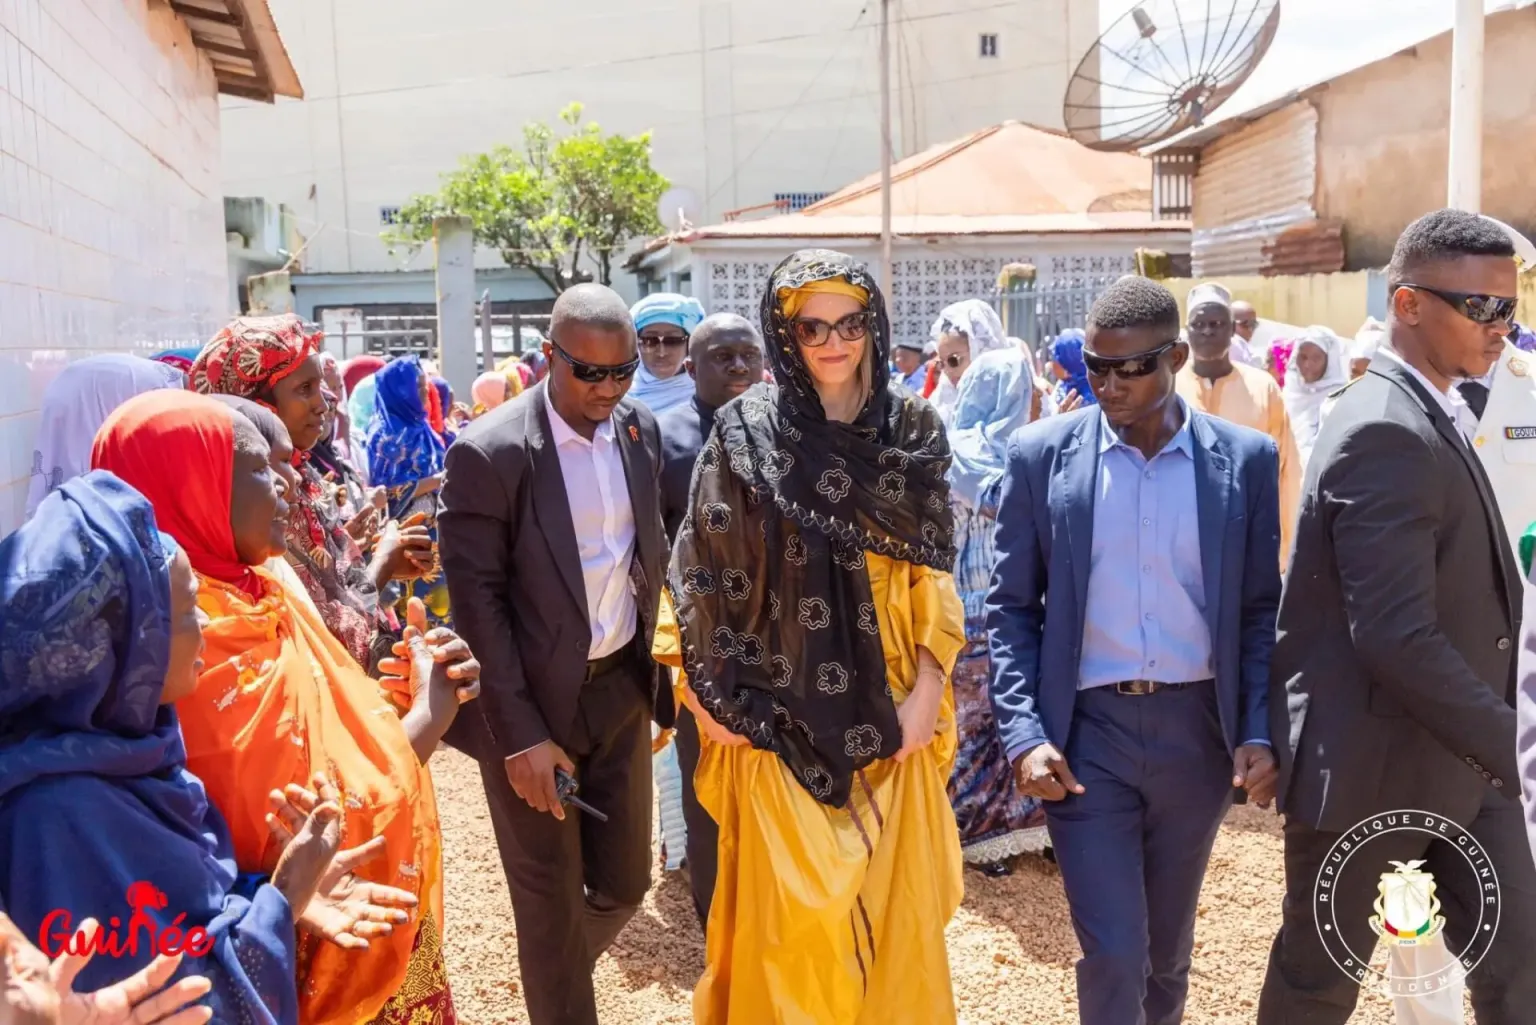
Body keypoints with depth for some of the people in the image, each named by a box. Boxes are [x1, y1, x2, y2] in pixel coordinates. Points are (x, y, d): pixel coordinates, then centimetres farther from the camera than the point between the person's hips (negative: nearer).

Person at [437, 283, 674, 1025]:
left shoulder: (641, 429, 1)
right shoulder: (488, 452, -17)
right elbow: (477, 601, -16)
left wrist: (661, 669, 8)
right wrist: (522, 735, -18)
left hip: (622, 688, 6)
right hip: (535, 701, -5)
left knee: (623, 882, 17)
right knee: (552, 903, 11)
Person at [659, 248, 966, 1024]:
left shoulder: (914, 429, 1)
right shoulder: (745, 432, -6)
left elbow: (934, 574, 3)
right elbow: (706, 574, -2)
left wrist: (928, 691, -3)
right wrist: (709, 697, -4)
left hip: (889, 707, 3)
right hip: (783, 712, -2)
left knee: (894, 899, 13)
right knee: (794, 908, 5)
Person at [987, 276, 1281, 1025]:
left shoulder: (1245, 460, -1)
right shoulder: (1042, 455, -4)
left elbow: (1262, 610, 4)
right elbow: (1010, 608, -2)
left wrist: (1260, 733, -6)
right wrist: (1023, 734, -11)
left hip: (1198, 731, 2)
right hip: (1085, 731, -2)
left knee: (1168, 938, 19)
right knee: (1112, 951, -1)